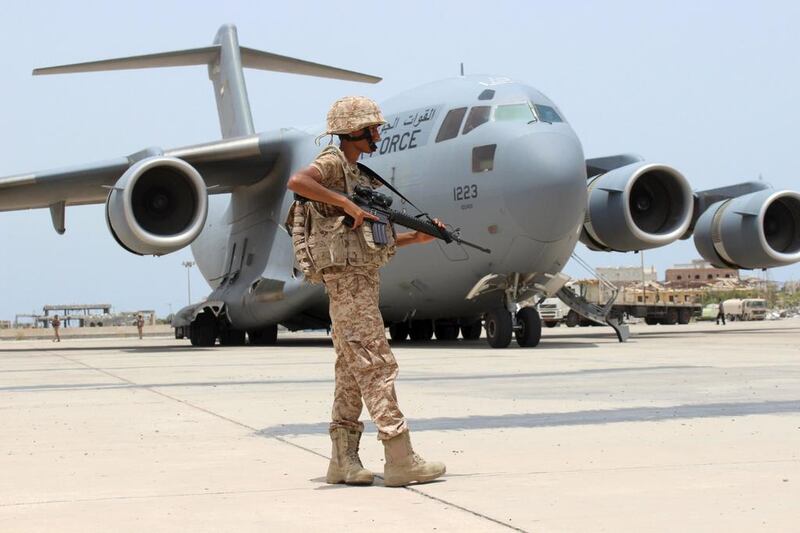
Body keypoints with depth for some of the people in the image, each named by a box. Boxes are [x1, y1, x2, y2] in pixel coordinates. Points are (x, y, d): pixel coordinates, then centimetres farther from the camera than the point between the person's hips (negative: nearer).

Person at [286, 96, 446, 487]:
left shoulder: (357, 173, 21)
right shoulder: (332, 164, -7)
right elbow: (297, 181, -30)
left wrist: (417, 237, 11)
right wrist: (345, 203, -26)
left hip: (363, 281, 10)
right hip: (348, 281, -10)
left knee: (352, 372, 9)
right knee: (377, 366, -10)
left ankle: (343, 461, 11)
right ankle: (400, 460, -10)